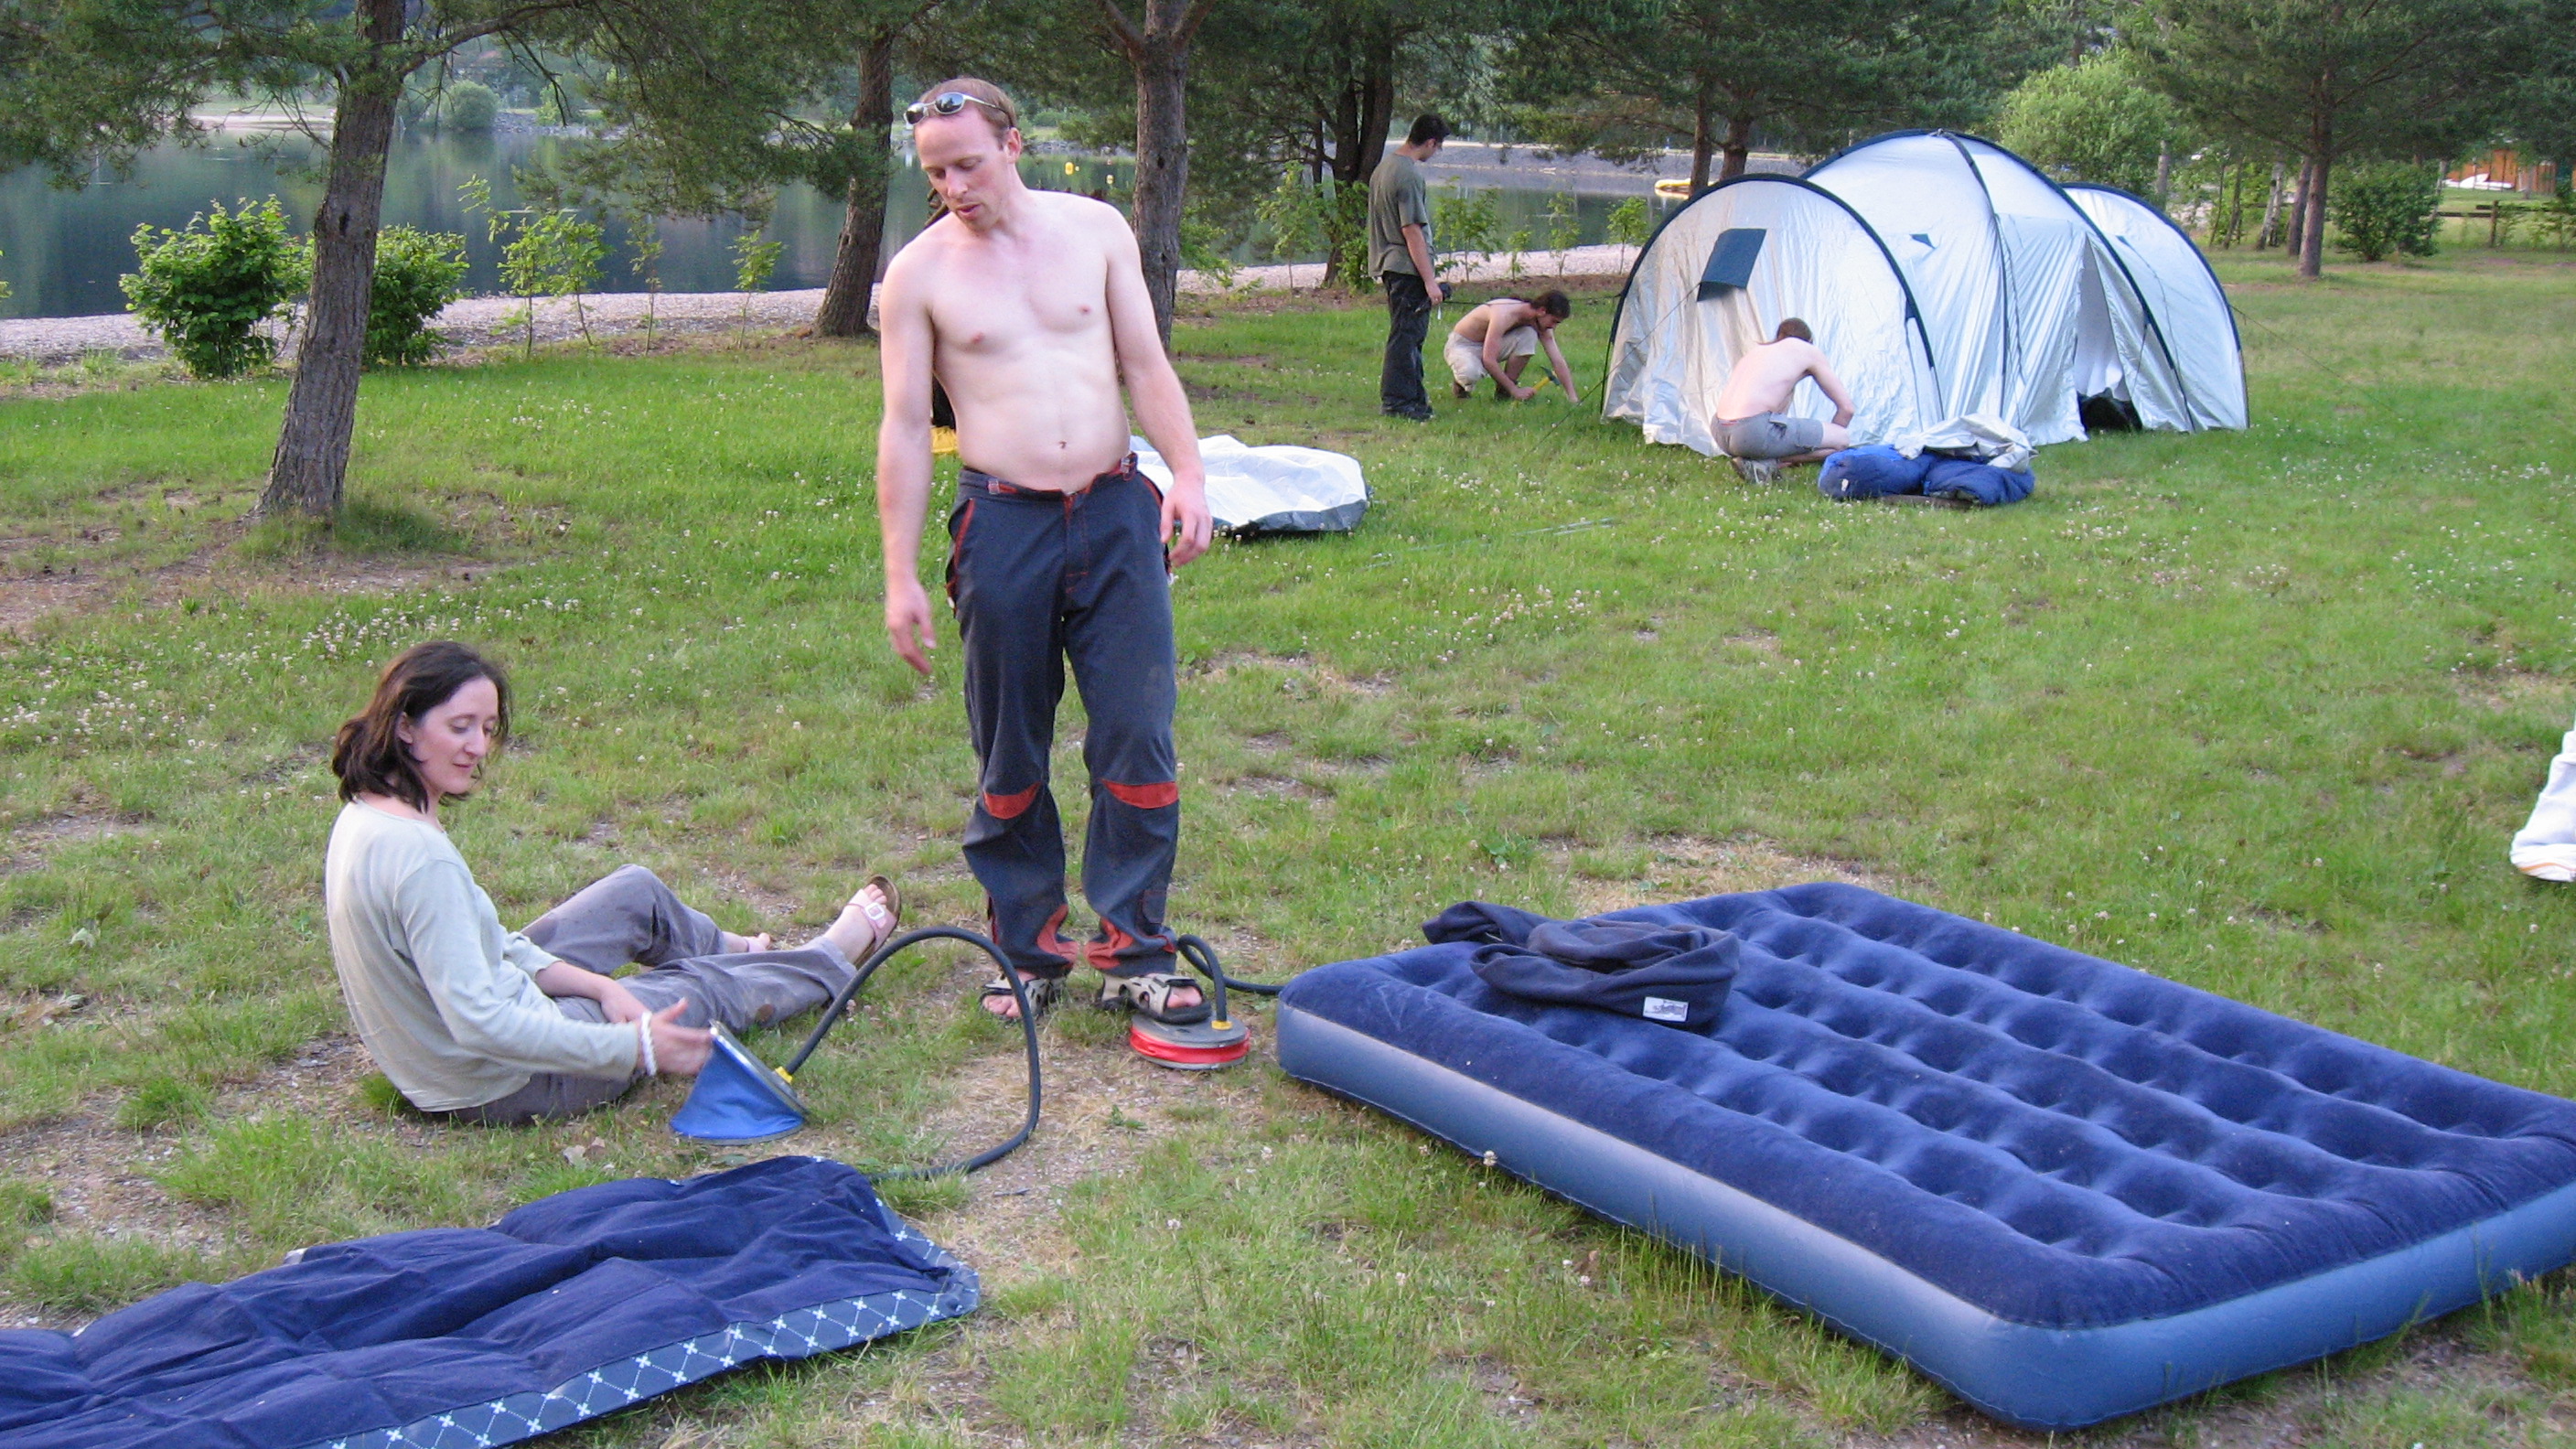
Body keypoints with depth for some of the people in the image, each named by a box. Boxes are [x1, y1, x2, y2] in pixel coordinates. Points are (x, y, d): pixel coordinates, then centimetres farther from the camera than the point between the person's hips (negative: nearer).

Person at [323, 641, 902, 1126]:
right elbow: (479, 1023, -34)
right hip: (502, 1088, -9)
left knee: (638, 892, 22)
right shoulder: (419, 856, -34)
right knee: (703, 990, 13)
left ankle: (736, 949, 54)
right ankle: (830, 961, 44)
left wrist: (596, 984, -1)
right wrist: (634, 1048, -30)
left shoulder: (366, 816, -3)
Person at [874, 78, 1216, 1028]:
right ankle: (1028, 950, 21)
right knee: (1009, 758, 7)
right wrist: (901, 576, -3)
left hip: (1116, 513, 1)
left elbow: (1146, 365, 10)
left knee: (1138, 735, -2)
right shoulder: (919, 273, 1)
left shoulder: (1096, 229, 6)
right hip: (1003, 524, -1)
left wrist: (1187, 474, -4)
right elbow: (905, 427, 1)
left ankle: (1132, 954, 8)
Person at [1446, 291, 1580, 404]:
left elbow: (1558, 361, -8)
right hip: (1461, 344, -7)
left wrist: (1572, 397, -17)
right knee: (1471, 373, -42)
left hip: (1492, 344, 7)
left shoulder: (1542, 323, -11)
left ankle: (1503, 391, -7)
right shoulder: (1504, 314, -35)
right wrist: (1515, 390, -35)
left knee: (1529, 335, -21)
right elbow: (1488, 360, -38)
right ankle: (1461, 382, -2)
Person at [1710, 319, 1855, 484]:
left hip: (1720, 433, 8)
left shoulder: (1756, 352, 30)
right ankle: (1767, 463, -8)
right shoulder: (1807, 350, 12)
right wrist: (1830, 438, 30)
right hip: (1754, 432, -8)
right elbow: (1846, 407, 12)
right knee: (1843, 439, 4)